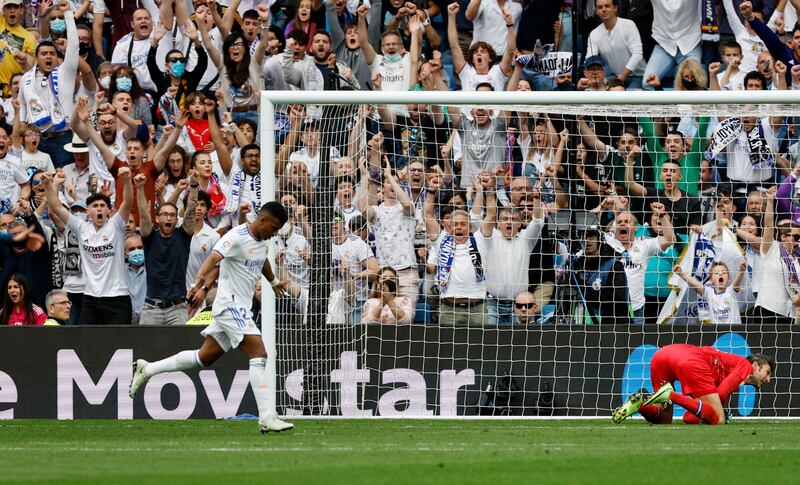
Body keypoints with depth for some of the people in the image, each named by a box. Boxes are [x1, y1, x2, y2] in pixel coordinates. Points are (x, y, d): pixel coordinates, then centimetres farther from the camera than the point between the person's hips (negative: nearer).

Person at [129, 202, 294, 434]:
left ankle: (147, 369, 25)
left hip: (240, 308, 9)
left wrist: (274, 282, 48)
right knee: (259, 355, -17)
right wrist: (199, 282, -48)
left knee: (204, 358, 14)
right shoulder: (237, 237, -18)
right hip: (230, 304, -9)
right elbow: (213, 259, -32)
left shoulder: (262, 240, 11)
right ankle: (266, 417, -19)